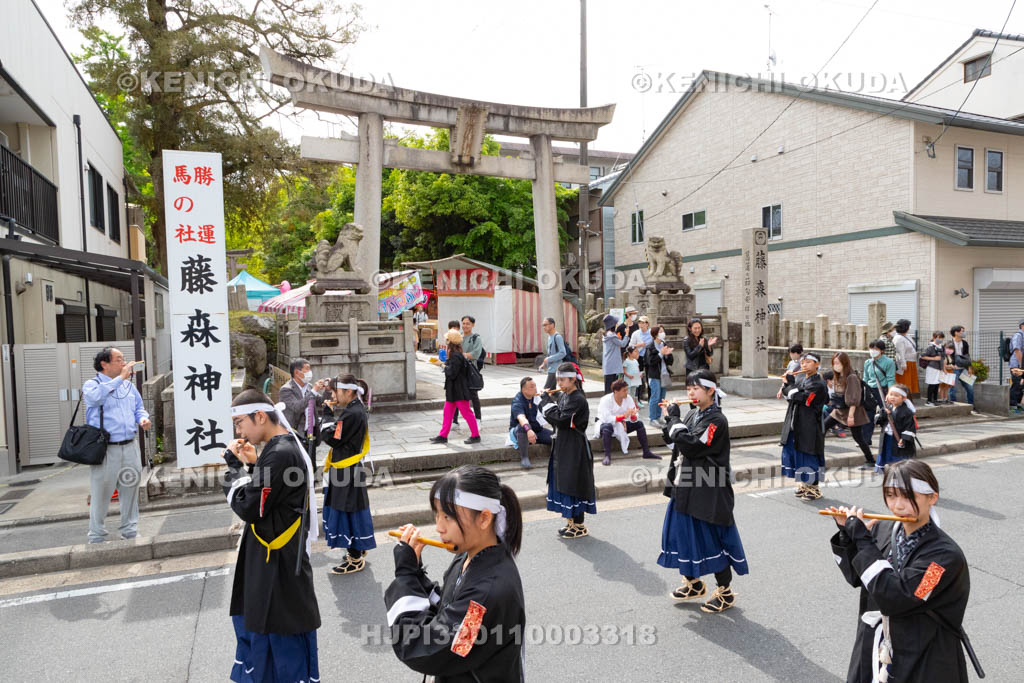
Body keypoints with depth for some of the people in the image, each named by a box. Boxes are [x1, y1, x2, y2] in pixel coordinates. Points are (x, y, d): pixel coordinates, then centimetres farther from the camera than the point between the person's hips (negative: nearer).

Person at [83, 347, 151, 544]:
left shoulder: (129, 385, 14)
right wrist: (120, 377, -22)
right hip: (105, 450, -5)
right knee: (100, 494, 2)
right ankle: (96, 537, 14)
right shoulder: (91, 385, -2)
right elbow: (95, 396, -25)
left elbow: (139, 408, 21)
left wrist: (143, 418, -1)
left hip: (130, 447, 5)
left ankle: (130, 532, 24)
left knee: (130, 490, 12)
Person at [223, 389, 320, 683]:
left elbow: (247, 507, -22)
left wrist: (234, 464, -12)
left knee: (285, 643, 5)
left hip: (278, 565, -10)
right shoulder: (284, 447, 7)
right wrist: (252, 465, 1)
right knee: (253, 625, 24)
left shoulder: (280, 455, -24)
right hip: (268, 560, 10)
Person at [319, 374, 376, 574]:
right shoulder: (358, 409, 9)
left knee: (348, 511, 0)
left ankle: (355, 560, 11)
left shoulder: (351, 414, -22)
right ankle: (359, 550, 34)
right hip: (352, 469, 10)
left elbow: (333, 439, -19)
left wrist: (325, 427, -3)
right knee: (355, 510, 20)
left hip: (347, 471, -10)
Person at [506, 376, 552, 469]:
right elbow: (521, 418, -42)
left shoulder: (537, 397, 0)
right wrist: (528, 430, -61)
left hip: (537, 429, 5)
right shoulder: (517, 402, -21)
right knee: (522, 427, -40)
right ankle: (524, 458, -32)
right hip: (518, 431, -5)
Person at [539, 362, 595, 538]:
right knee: (563, 483, 14)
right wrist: (547, 401, -4)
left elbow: (560, 420, -25)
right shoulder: (562, 396, 9)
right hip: (562, 446, 9)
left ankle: (579, 526, 10)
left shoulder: (578, 399, -17)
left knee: (573, 484, -2)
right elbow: (554, 418, 10)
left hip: (575, 449, -9)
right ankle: (571, 521, 27)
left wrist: (547, 401, -16)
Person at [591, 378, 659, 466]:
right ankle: (607, 456, -38)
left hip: (621, 425, 6)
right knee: (608, 426, -39)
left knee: (639, 424, -11)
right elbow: (607, 419, -32)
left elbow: (634, 419, -11)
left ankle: (646, 452, -5)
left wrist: (633, 416, -35)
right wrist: (623, 416, -40)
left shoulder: (628, 398, -8)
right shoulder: (606, 400, -22)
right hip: (605, 424, -5)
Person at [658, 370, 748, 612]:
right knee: (684, 532, 16)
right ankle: (694, 583, 35)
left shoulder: (716, 420, -16)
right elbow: (673, 440, 12)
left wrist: (674, 418, -16)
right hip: (686, 486, 8)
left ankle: (725, 591, 21)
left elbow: (690, 445, -25)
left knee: (713, 538, 3)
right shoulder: (693, 414, 9)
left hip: (707, 491, -8)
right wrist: (670, 419, -2)